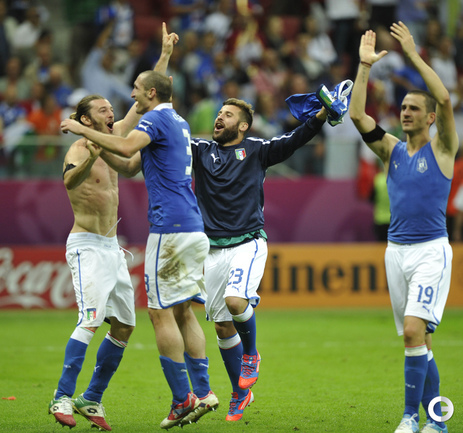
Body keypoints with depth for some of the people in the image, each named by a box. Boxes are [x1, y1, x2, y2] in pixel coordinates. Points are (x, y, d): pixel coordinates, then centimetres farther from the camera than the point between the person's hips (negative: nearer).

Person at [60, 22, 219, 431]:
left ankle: (183, 398, -7)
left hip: (169, 227, -9)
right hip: (194, 228, 9)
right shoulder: (177, 122, 23)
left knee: (162, 313, -5)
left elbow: (127, 147, -25)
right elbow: (130, 166, 27)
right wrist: (94, 144, 18)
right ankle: (203, 391, 7)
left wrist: (84, 130, -16)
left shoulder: (157, 118, -6)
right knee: (183, 311, 12)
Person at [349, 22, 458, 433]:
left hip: (431, 250, -5)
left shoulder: (442, 148, -1)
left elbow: (445, 99, -17)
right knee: (417, 339, 7)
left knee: (414, 330, -19)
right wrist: (365, 66, -3)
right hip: (396, 250, 5)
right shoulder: (392, 149, 11)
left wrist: (414, 54, -16)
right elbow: (357, 114, 2)